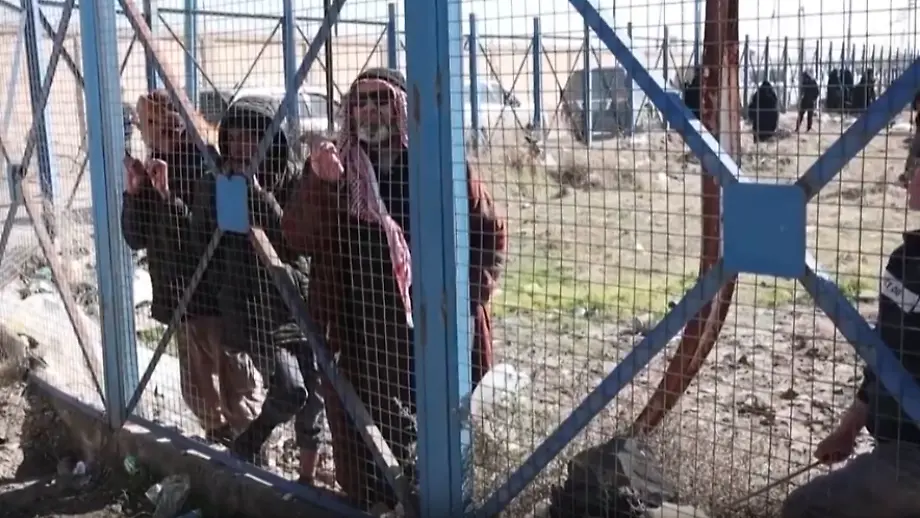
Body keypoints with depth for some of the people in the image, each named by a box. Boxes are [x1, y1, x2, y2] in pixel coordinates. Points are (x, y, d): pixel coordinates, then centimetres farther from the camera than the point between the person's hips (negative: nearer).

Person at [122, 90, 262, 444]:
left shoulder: (203, 163, -14)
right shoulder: (152, 170, 7)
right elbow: (136, 239, 7)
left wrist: (168, 195, -30)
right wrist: (134, 192, -6)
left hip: (219, 296, -8)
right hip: (181, 298, 8)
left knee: (238, 389, 2)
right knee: (199, 392, 18)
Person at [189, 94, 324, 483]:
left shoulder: (293, 179, -3)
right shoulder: (215, 184, -1)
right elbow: (204, 244, 6)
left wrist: (259, 194, -19)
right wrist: (222, 288, 1)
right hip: (252, 306, -1)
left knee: (313, 395, 6)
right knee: (290, 390, -16)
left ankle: (307, 476, 25)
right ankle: (248, 445, 13)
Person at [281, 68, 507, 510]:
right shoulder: (335, 167, 3)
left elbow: (489, 233, 3)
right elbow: (300, 239, -8)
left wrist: (468, 297, -7)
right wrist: (320, 183, -25)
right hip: (362, 337, 2)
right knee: (365, 449, 6)